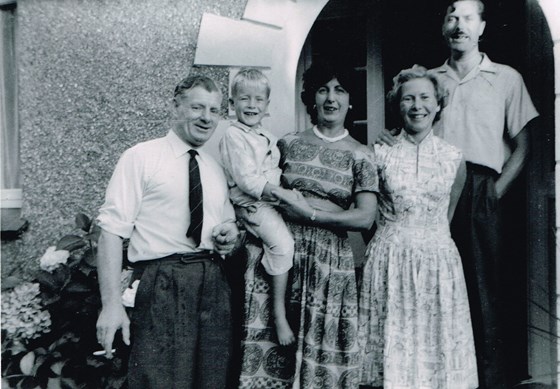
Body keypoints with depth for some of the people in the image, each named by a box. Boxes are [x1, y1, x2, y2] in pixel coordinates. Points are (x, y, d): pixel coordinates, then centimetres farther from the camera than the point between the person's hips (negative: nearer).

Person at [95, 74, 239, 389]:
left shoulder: (216, 169, 17)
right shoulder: (141, 157, -1)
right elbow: (112, 230, -8)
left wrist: (231, 232, 3)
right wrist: (112, 304, -16)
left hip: (214, 287, 6)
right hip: (161, 286, -5)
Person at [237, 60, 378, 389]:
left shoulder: (360, 155, 3)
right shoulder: (288, 144, 8)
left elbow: (365, 218, -5)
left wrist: (309, 214, -11)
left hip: (330, 261, -1)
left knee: (320, 350, 5)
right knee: (270, 343, 2)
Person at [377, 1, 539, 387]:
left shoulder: (506, 78, 10)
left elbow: (522, 147, 6)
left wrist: (497, 190, -7)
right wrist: (393, 141, -2)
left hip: (479, 191, -2)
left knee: (482, 287, -4)